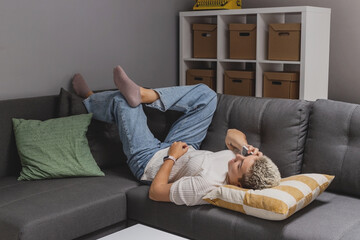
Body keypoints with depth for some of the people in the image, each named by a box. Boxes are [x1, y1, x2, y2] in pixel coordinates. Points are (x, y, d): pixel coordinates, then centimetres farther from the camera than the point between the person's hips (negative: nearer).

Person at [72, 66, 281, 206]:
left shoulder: (207, 187, -44)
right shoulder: (242, 161, -25)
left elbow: (155, 192, -32)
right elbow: (232, 134, -5)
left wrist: (171, 157, -25)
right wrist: (248, 148, -25)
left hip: (149, 162, -6)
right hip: (183, 150, 6)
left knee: (123, 100, -4)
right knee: (206, 94, -4)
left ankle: (88, 99, 32)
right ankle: (142, 94, -3)